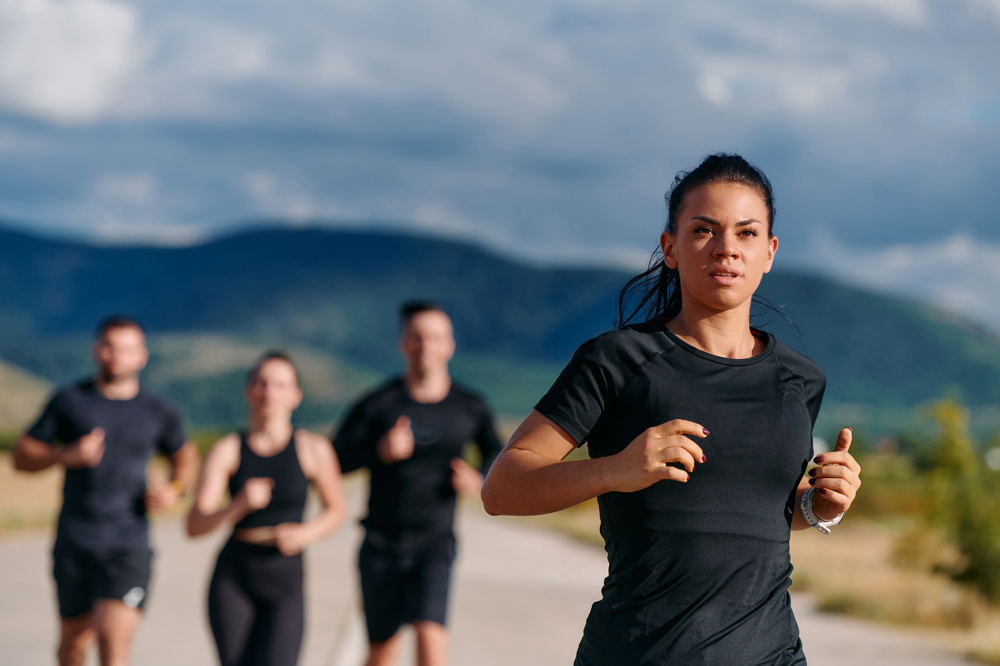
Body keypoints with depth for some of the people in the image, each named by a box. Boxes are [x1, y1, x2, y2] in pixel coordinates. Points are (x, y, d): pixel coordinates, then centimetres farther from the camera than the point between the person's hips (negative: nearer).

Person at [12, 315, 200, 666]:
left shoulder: (158, 413, 6)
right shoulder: (69, 401, 2)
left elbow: (185, 455, 23)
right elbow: (22, 456, 4)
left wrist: (175, 490, 2)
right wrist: (66, 456, -15)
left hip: (129, 546, -1)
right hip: (74, 544, 1)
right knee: (75, 638, 11)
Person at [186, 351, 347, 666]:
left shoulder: (312, 448, -2)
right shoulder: (227, 450, -2)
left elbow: (336, 509, 13)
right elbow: (194, 525, -7)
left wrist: (306, 533, -7)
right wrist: (240, 505, -25)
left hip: (285, 583, -1)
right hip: (232, 579, 1)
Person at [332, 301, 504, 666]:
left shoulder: (471, 408, 0)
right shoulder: (376, 406, -7)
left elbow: (496, 454, 18)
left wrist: (480, 481, -4)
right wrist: (379, 451, -24)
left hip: (434, 544, 0)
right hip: (382, 543, 0)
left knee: (430, 635, -21)